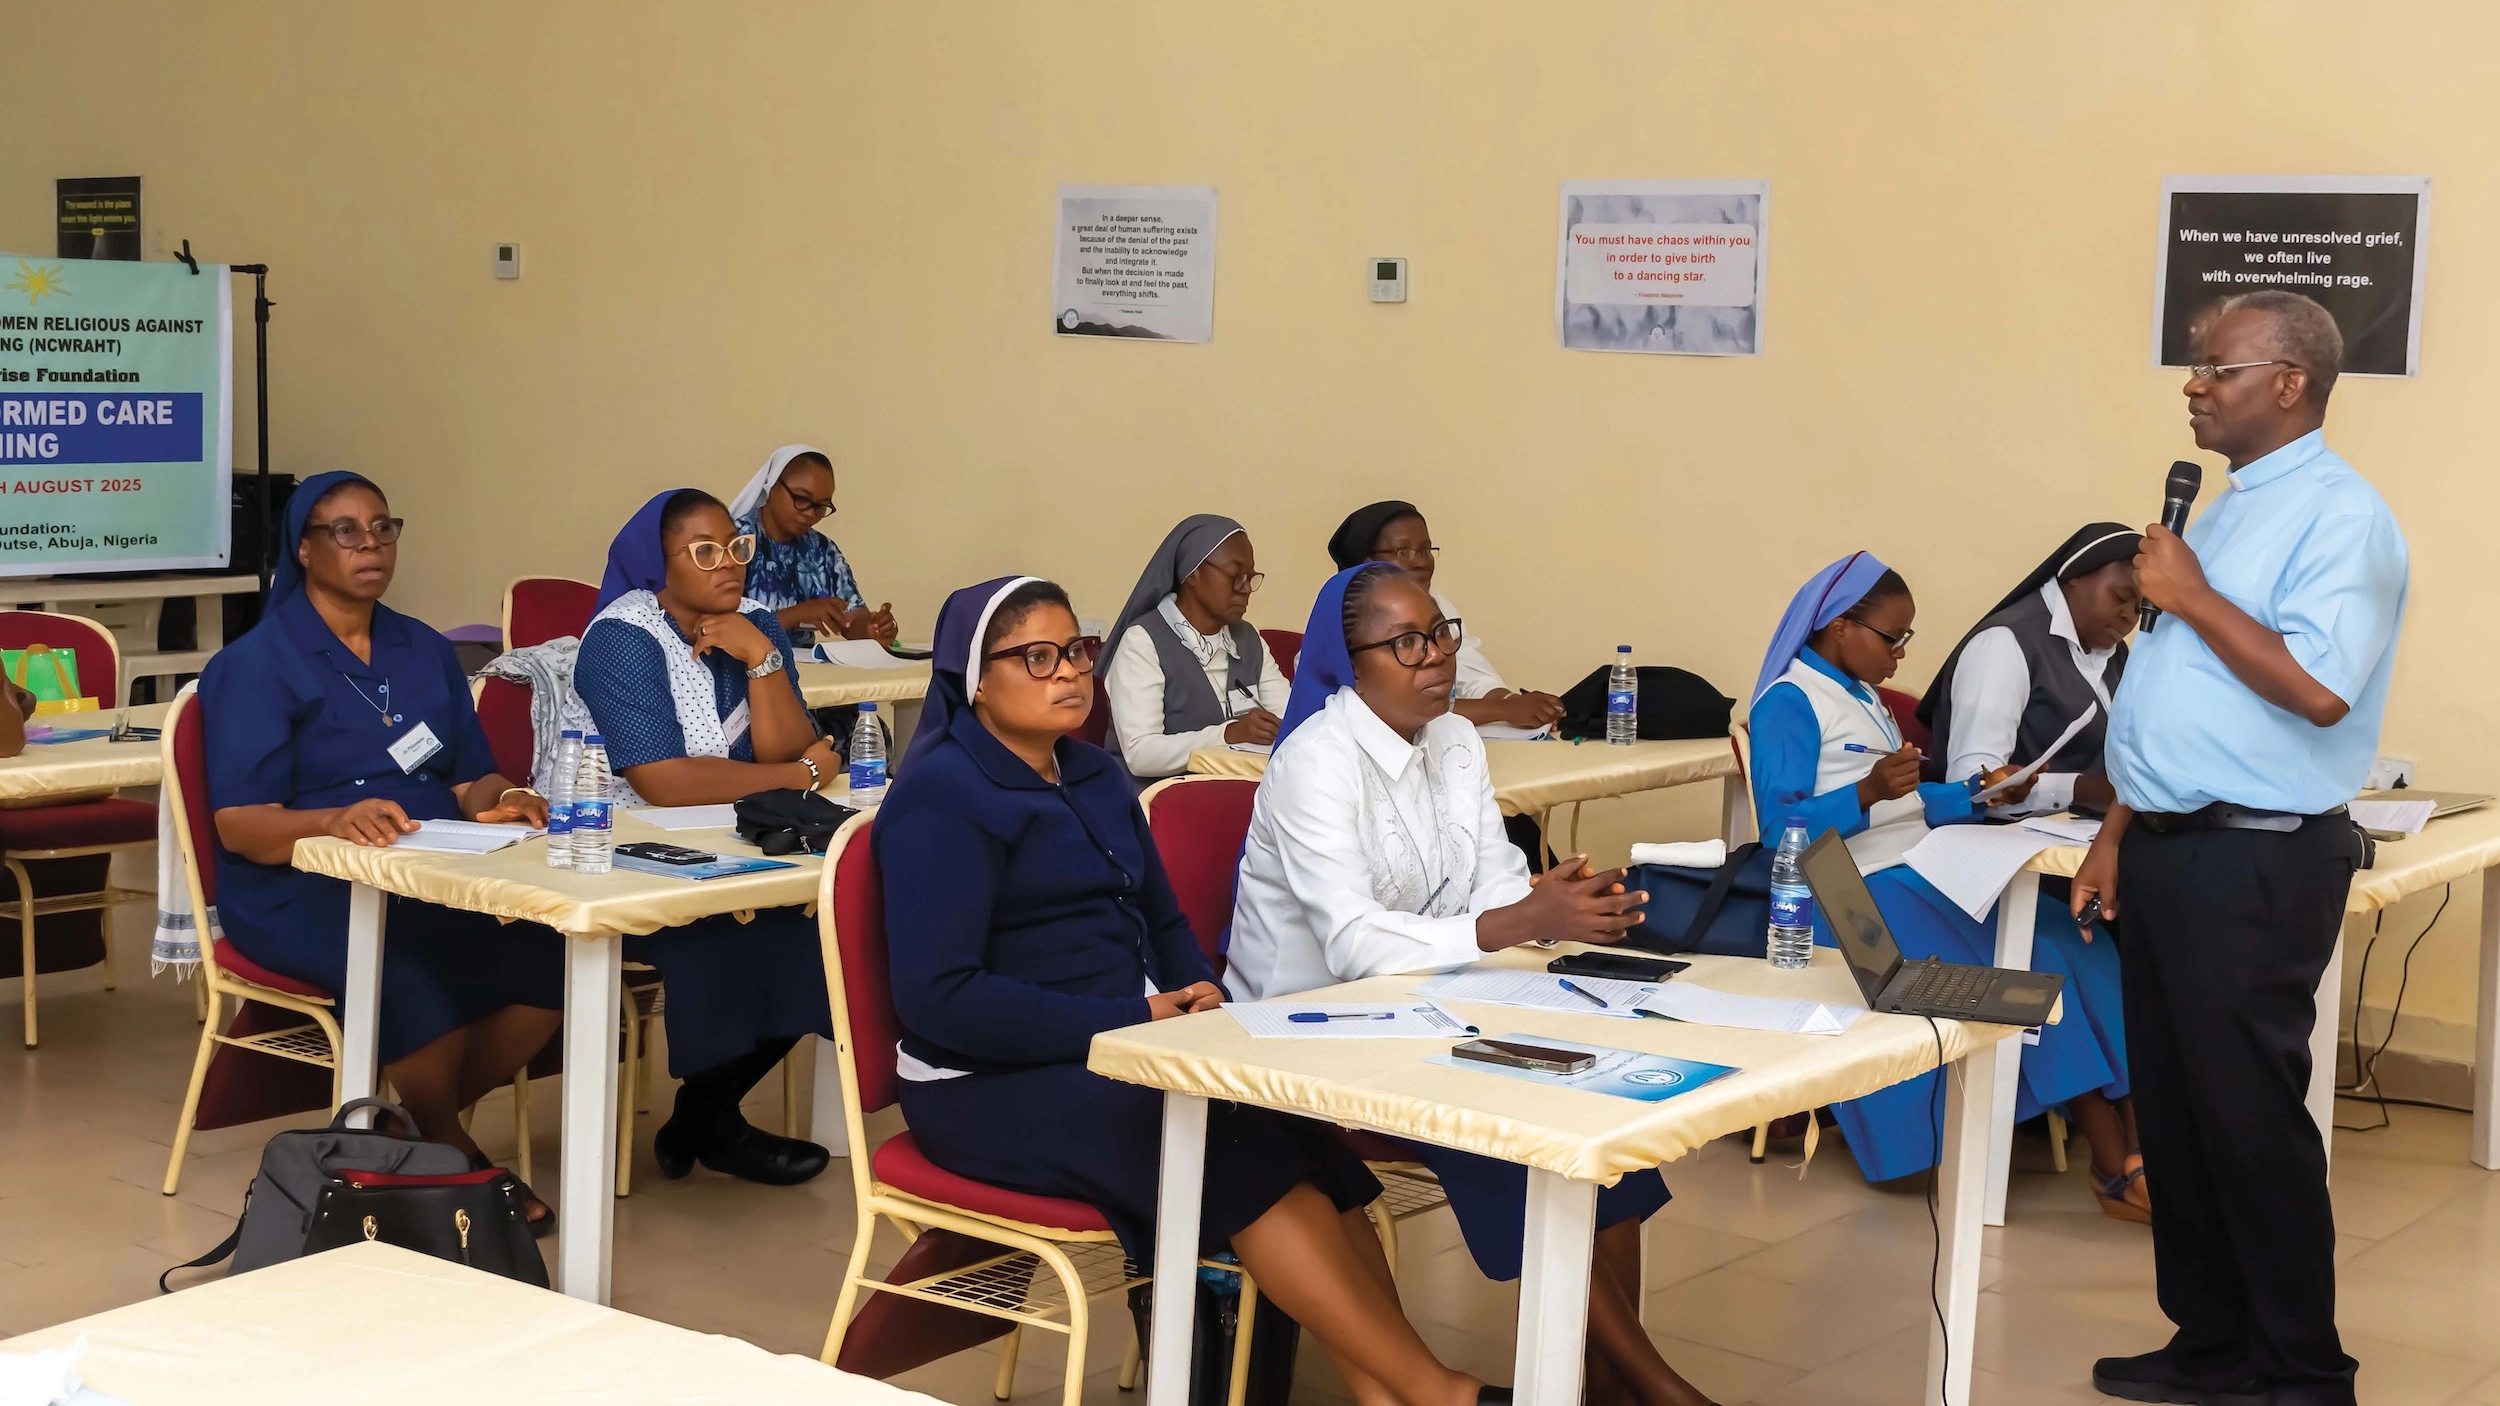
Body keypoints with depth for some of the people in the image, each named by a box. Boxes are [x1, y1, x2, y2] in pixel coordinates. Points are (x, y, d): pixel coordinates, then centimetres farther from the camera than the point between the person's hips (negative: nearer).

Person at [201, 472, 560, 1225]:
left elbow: (469, 779, 15)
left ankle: (425, 1121, 0)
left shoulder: (426, 652, 18)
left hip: (435, 880, 5)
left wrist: (501, 798, -10)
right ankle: (456, 1159, -9)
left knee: (549, 956, -26)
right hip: (300, 888, -5)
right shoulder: (253, 666, -2)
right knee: (418, 974, -37)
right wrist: (335, 821, -31)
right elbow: (239, 824, -11)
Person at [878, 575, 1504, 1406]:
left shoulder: (1094, 778, 15)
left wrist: (1198, 993, -2)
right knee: (1246, 1150, -27)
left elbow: (1162, 920, 23)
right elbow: (939, 996, -20)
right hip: (997, 1088, -7)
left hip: (1122, 1051, 7)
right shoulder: (942, 799, -11)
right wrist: (1132, 1021, -20)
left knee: (1303, 1132, -21)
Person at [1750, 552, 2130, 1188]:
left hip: (1920, 877, 9)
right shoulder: (1789, 703, -9)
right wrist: (1867, 793, -30)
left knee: (2061, 943, -8)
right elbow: (1780, 829, -18)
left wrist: (1978, 794, 11)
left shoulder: (1864, 697, 21)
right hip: (1861, 896, -9)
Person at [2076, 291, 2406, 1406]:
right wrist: (2117, 835, 17)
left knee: (2249, 1119, -2)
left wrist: (2193, 597, -17)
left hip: (2254, 866, -9)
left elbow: (2321, 688, -26)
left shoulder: (2339, 517, -13)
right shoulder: (2227, 512, 16)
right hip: (2170, 851, 9)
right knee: (2175, 1113, 13)